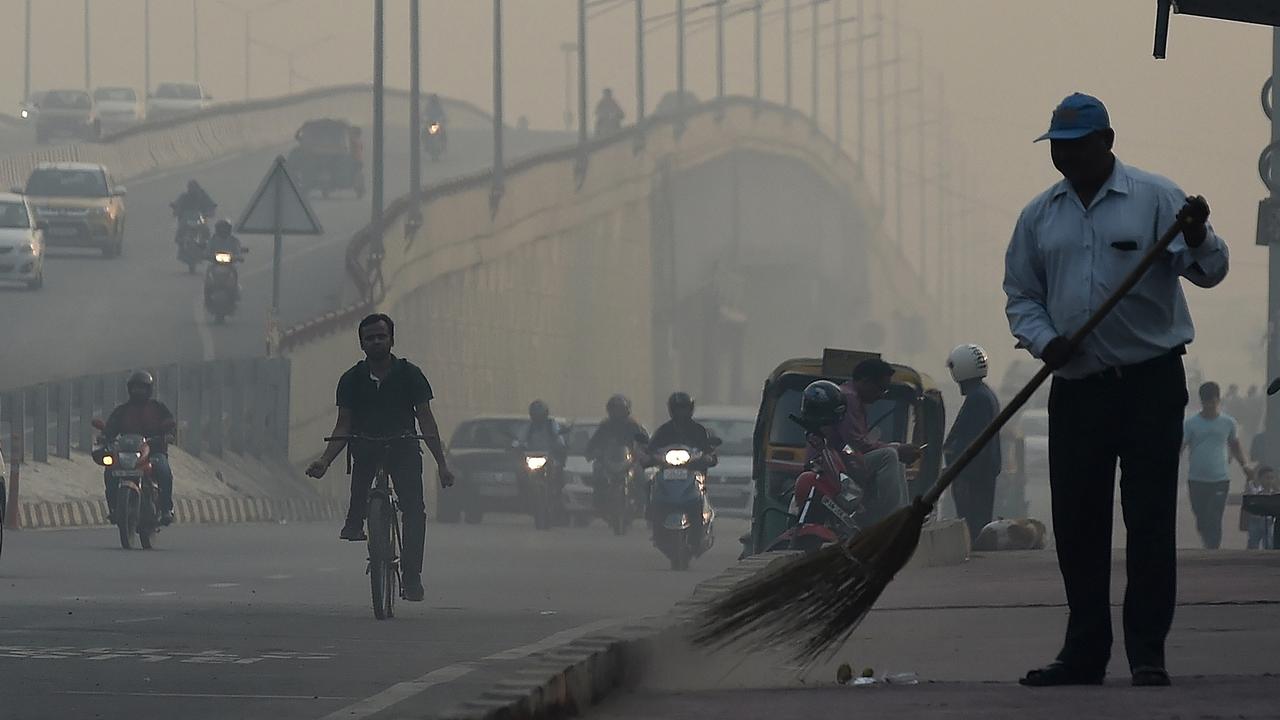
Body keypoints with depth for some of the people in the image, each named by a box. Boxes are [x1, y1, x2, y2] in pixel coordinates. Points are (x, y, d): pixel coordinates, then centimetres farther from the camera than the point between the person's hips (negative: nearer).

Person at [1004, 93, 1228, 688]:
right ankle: (1084, 654, 13)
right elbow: (1020, 295, 14)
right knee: (1076, 523, 5)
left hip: (1151, 385, -4)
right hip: (1076, 387, 4)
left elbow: (1208, 270, -7)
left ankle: (1147, 653, -2)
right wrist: (1045, 341, -6)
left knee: (1149, 520, -5)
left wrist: (1196, 240, -30)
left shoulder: (1154, 198, -1)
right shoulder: (1038, 216, 11)